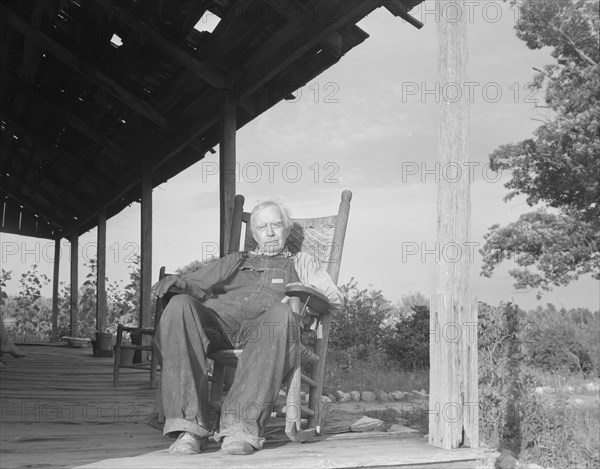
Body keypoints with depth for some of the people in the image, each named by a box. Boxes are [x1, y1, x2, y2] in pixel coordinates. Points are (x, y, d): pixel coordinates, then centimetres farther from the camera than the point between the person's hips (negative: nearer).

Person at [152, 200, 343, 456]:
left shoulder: (301, 262, 32)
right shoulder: (234, 261, 38)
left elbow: (334, 299, 18)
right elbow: (196, 284, 27)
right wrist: (179, 282, 3)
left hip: (265, 326, -2)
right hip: (218, 317, 2)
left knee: (282, 314, -39)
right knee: (179, 305, -31)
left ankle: (242, 423, -46)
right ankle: (190, 424, -38)